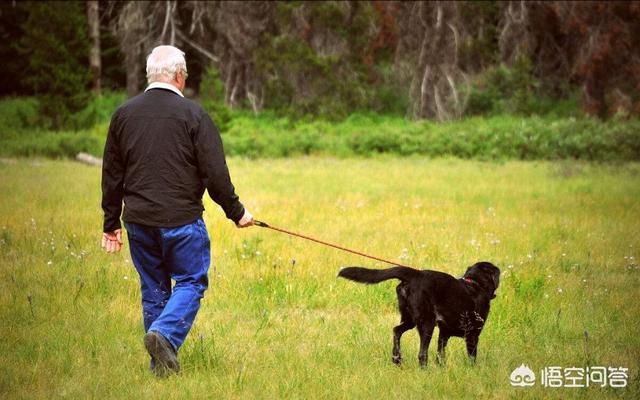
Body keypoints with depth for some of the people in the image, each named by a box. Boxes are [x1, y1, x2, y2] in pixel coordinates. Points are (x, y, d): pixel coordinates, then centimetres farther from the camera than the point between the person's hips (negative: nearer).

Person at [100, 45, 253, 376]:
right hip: (181, 220, -4)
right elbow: (215, 172, -8)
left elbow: (112, 174, 12)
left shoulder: (124, 114, 6)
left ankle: (162, 363, 15)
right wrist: (236, 212, 5)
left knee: (153, 288, 14)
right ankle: (164, 333, -18)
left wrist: (111, 223, 20)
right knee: (191, 282, 6)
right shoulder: (192, 114, -8)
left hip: (138, 221, 4)